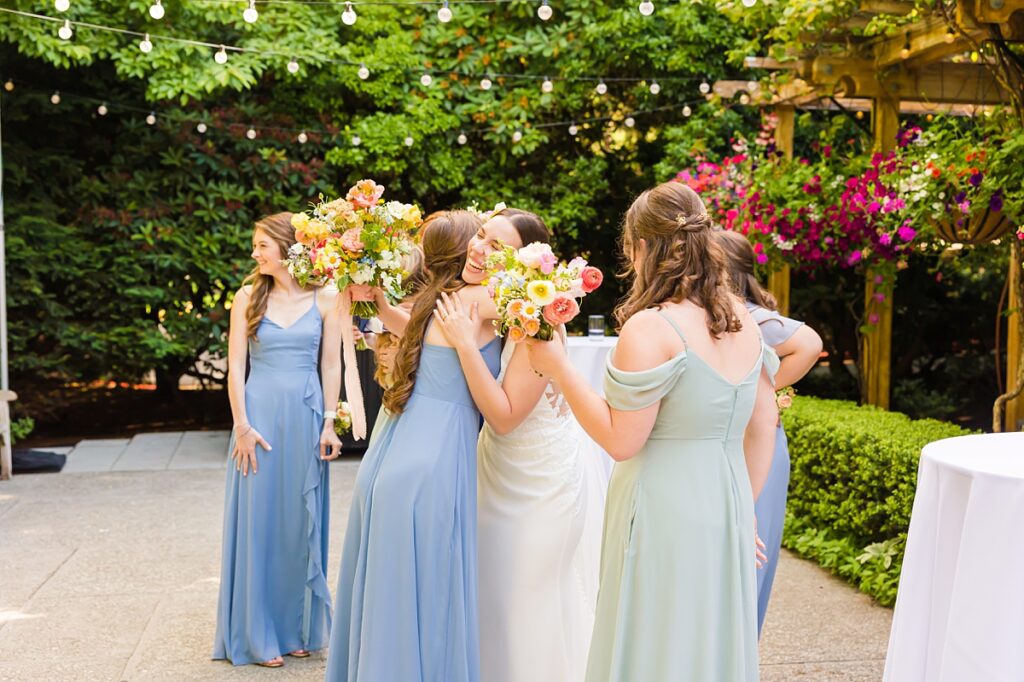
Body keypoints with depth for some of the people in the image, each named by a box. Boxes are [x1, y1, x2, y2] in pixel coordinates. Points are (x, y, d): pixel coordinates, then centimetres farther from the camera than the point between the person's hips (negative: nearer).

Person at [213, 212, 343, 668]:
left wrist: (329, 424, -3)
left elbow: (332, 365, 3)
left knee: (301, 524, 8)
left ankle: (297, 628, 22)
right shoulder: (248, 297, 3)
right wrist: (242, 425, -8)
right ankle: (258, 635, 15)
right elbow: (235, 366, 0)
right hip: (260, 415, 0)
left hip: (306, 418, 1)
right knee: (259, 522, 4)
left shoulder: (324, 300, 3)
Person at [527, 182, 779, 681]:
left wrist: (558, 369, -10)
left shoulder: (651, 327, -17)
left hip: (664, 511, -7)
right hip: (726, 507, 7)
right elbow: (762, 429, 10)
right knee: (712, 638, 19)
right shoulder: (743, 321, 5)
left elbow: (621, 441, -16)